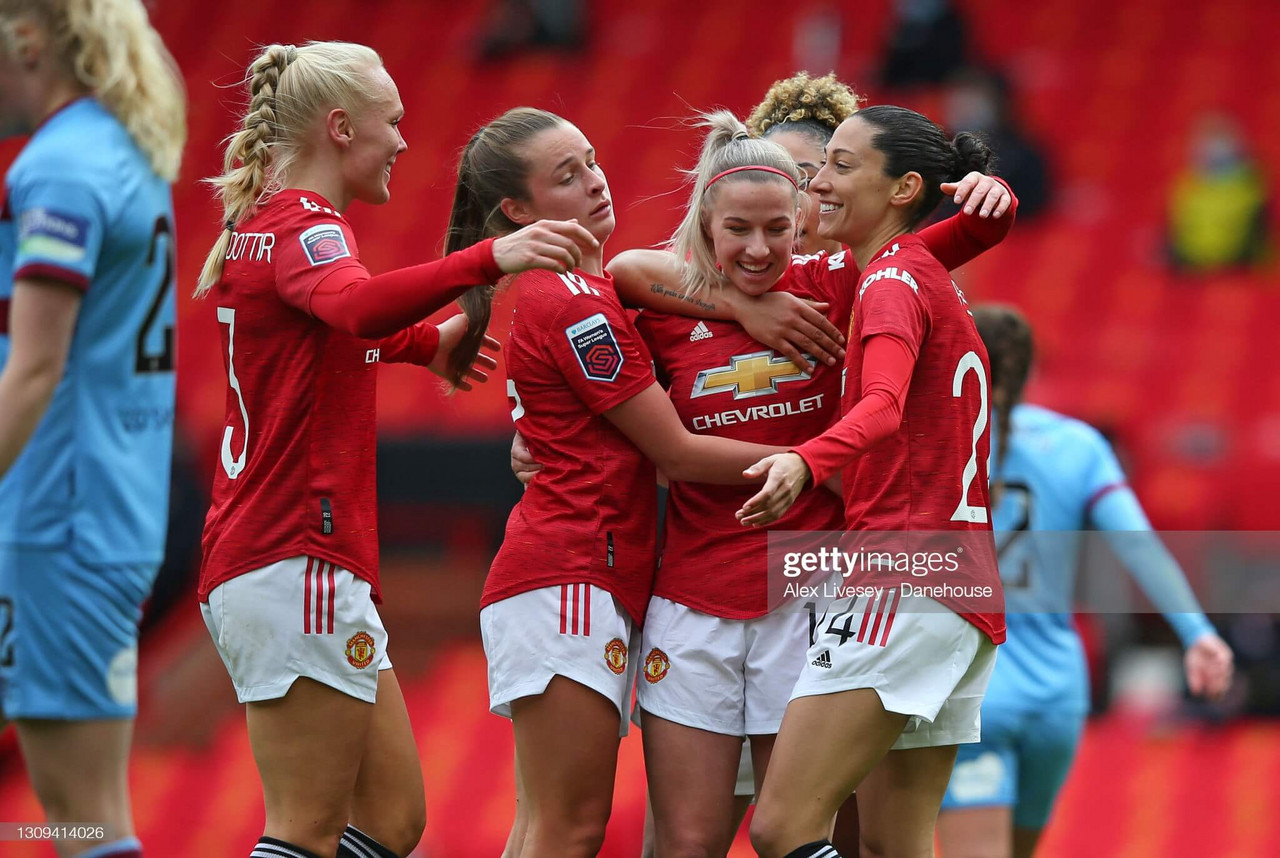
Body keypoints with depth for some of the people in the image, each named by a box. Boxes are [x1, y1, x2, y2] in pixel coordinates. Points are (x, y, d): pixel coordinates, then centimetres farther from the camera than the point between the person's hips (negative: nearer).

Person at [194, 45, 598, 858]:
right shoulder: (305, 224, -11)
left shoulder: (261, 226, 19)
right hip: (301, 559, -10)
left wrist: (426, 344, 45)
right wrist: (488, 260, -47)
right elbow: (357, 305, -35)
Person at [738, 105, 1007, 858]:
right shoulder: (937, 286, 21)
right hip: (964, 595, 10)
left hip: (907, 586, -10)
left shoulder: (893, 280, -8)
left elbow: (884, 405, -29)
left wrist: (804, 462, -46)